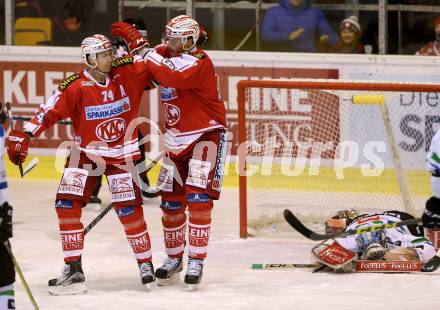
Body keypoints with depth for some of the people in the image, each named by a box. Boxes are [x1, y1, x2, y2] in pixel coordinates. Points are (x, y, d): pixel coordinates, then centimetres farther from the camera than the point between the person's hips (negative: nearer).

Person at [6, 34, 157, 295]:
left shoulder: (127, 73, -7)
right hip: (86, 153, 0)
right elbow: (49, 112, -18)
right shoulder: (76, 87, -16)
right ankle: (73, 270, -4)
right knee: (67, 204, -11)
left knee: (129, 210, -6)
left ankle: (146, 265, 12)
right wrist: (23, 135, -26)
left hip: (122, 153, 0)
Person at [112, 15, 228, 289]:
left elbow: (173, 78, -37)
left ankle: (197, 261, -11)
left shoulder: (199, 62, -19)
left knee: (198, 198, -16)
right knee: (171, 201, 9)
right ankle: (174, 258, 24)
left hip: (206, 136, -8)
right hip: (176, 140, 8)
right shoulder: (167, 57, 7)